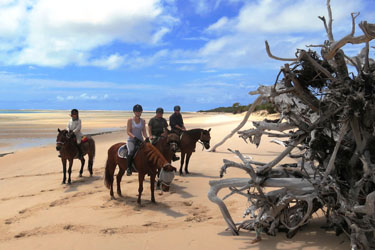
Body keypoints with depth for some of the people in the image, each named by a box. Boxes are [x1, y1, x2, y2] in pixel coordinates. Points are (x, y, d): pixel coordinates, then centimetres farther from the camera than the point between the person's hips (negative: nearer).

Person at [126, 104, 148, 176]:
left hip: (140, 140, 4)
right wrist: (134, 137, -22)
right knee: (131, 152, -29)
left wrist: (146, 137, -10)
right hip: (131, 140, -4)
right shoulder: (130, 120, 0)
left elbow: (144, 131, 9)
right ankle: (129, 168, -20)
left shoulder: (143, 121, 12)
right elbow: (128, 132, -6)